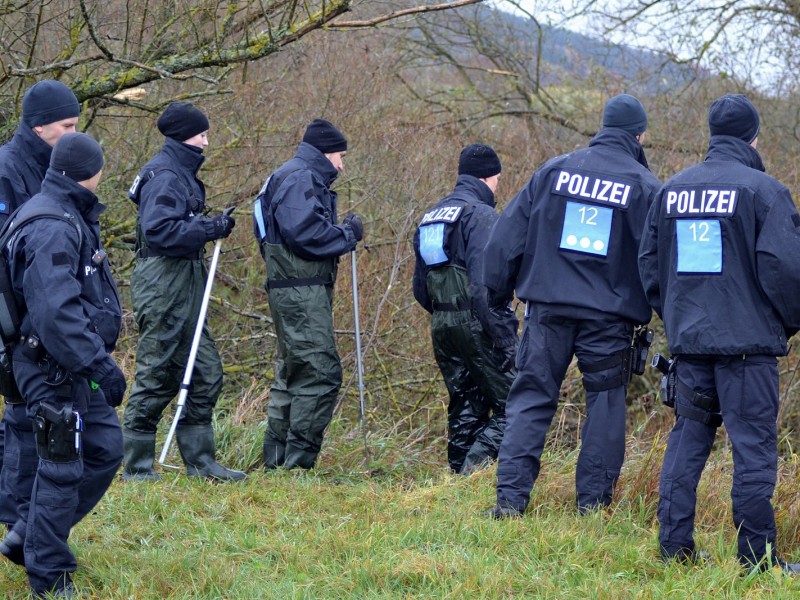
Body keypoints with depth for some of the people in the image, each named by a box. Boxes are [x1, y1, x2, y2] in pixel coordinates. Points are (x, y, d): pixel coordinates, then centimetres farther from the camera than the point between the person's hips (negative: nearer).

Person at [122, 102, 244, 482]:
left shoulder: (181, 173, 17)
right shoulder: (164, 176, -14)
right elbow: (159, 230, -26)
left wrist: (211, 226, 6)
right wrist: (210, 229, -21)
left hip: (184, 286, 10)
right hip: (163, 283, -10)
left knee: (205, 372, 12)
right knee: (157, 375, -5)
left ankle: (200, 461, 18)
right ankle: (136, 467, 1)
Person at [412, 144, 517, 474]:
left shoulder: (431, 217, 17)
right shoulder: (481, 215, -10)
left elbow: (420, 286, 20)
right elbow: (485, 281, -20)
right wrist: (503, 334, -20)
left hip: (441, 324, 8)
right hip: (475, 323, -8)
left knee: (464, 407, 14)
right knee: (512, 402, -5)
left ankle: (459, 474, 12)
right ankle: (478, 460, -20)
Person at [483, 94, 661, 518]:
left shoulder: (555, 170, 4)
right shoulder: (644, 185, -1)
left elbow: (510, 231, 6)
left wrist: (498, 291, 13)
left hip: (548, 308, 2)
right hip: (610, 315, -2)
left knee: (530, 400, 5)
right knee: (605, 404, 9)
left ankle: (510, 497, -2)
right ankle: (593, 499, 7)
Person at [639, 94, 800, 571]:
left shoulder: (672, 190, 9)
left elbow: (649, 263, 15)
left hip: (688, 337, 6)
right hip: (749, 338, -5)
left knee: (688, 439, 12)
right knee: (754, 444, -2)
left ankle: (675, 544, 10)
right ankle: (757, 553, -2)